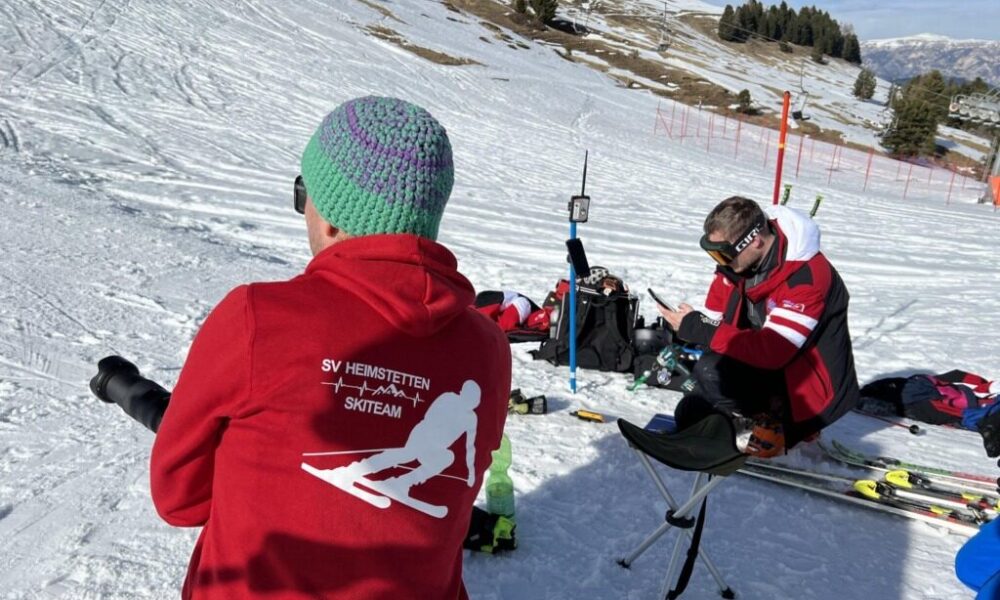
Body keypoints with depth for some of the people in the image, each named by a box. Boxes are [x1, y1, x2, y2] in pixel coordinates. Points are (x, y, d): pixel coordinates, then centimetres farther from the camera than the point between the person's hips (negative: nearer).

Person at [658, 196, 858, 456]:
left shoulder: (807, 275, -29)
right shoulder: (736, 260, -7)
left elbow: (772, 352, -35)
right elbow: (714, 321, 2)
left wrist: (698, 329, -33)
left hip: (809, 382, -8)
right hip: (762, 366, 8)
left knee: (711, 371, -29)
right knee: (689, 416, 5)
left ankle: (771, 423, -5)